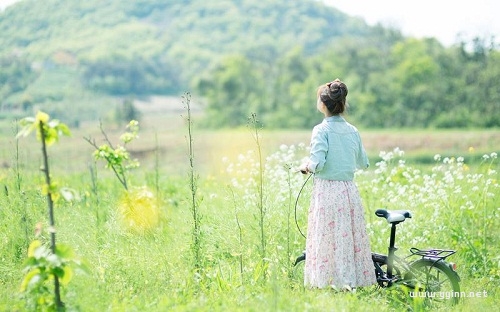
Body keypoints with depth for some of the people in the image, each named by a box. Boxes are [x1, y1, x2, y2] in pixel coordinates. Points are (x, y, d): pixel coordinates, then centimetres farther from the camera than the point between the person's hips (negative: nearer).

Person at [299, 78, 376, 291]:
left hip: (327, 190, -5)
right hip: (349, 190, 5)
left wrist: (305, 166, 2)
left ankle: (337, 280, 3)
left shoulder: (321, 130, -11)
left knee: (328, 238, 2)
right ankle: (355, 278, 16)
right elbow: (363, 163, 13)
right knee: (351, 236, 12)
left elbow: (317, 163, -19)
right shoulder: (352, 131, 6)